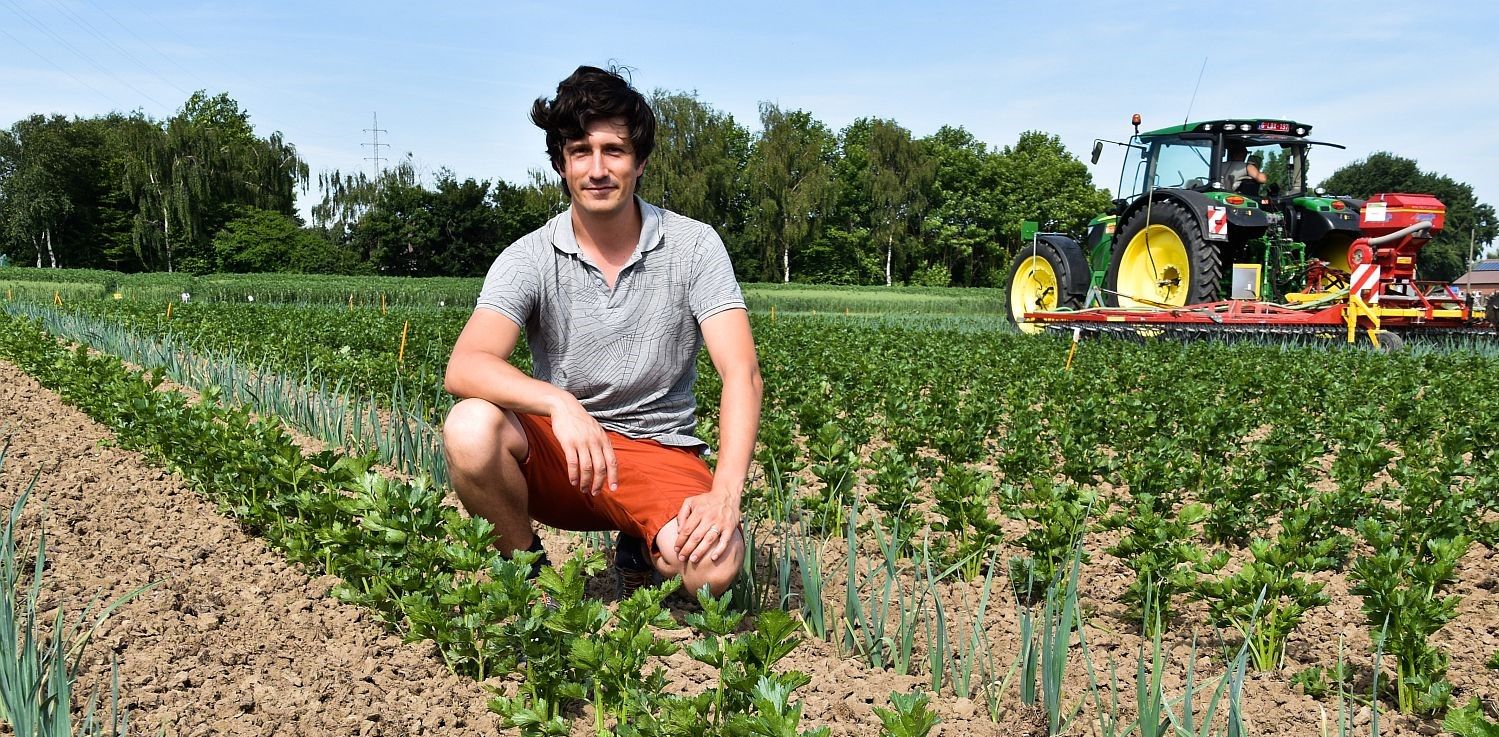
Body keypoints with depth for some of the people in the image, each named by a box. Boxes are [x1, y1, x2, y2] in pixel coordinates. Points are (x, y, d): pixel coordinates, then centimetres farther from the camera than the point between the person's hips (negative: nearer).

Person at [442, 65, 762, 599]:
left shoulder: (693, 246, -7)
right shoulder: (529, 259, -6)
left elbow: (741, 373, -15)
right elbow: (464, 368, -21)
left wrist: (725, 495, -30)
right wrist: (560, 403, -41)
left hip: (660, 454, 0)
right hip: (557, 454, 1)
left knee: (712, 565, -31)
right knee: (471, 428, -31)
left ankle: (640, 551, 8)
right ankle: (525, 569, -3)